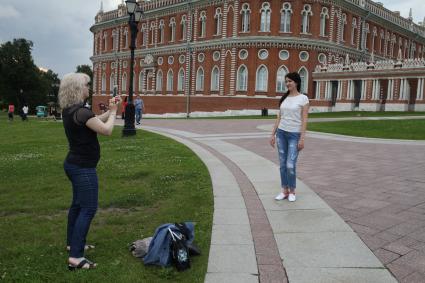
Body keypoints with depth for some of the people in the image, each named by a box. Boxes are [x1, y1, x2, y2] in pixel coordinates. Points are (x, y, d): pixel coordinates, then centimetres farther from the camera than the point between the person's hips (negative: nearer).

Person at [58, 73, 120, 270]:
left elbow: (95, 122, 17)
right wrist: (113, 112, -9)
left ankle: (72, 243, 35)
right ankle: (75, 258, -8)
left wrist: (110, 110, 6)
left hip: (74, 164, 10)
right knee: (88, 209, -8)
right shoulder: (81, 112, -23)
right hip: (83, 167, -10)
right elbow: (106, 130, -24)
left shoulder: (70, 110, 8)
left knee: (78, 204, 21)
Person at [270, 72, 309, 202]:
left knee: (290, 165, -8)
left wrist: (302, 138, -14)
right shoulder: (284, 98, 9)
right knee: (283, 164, 7)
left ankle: (292, 191, 12)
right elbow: (279, 118, 11)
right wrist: (273, 134, 8)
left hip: (294, 134, -5)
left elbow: (304, 120, -9)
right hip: (281, 133, 5)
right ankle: (284, 191, 17)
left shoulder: (303, 98, -6)